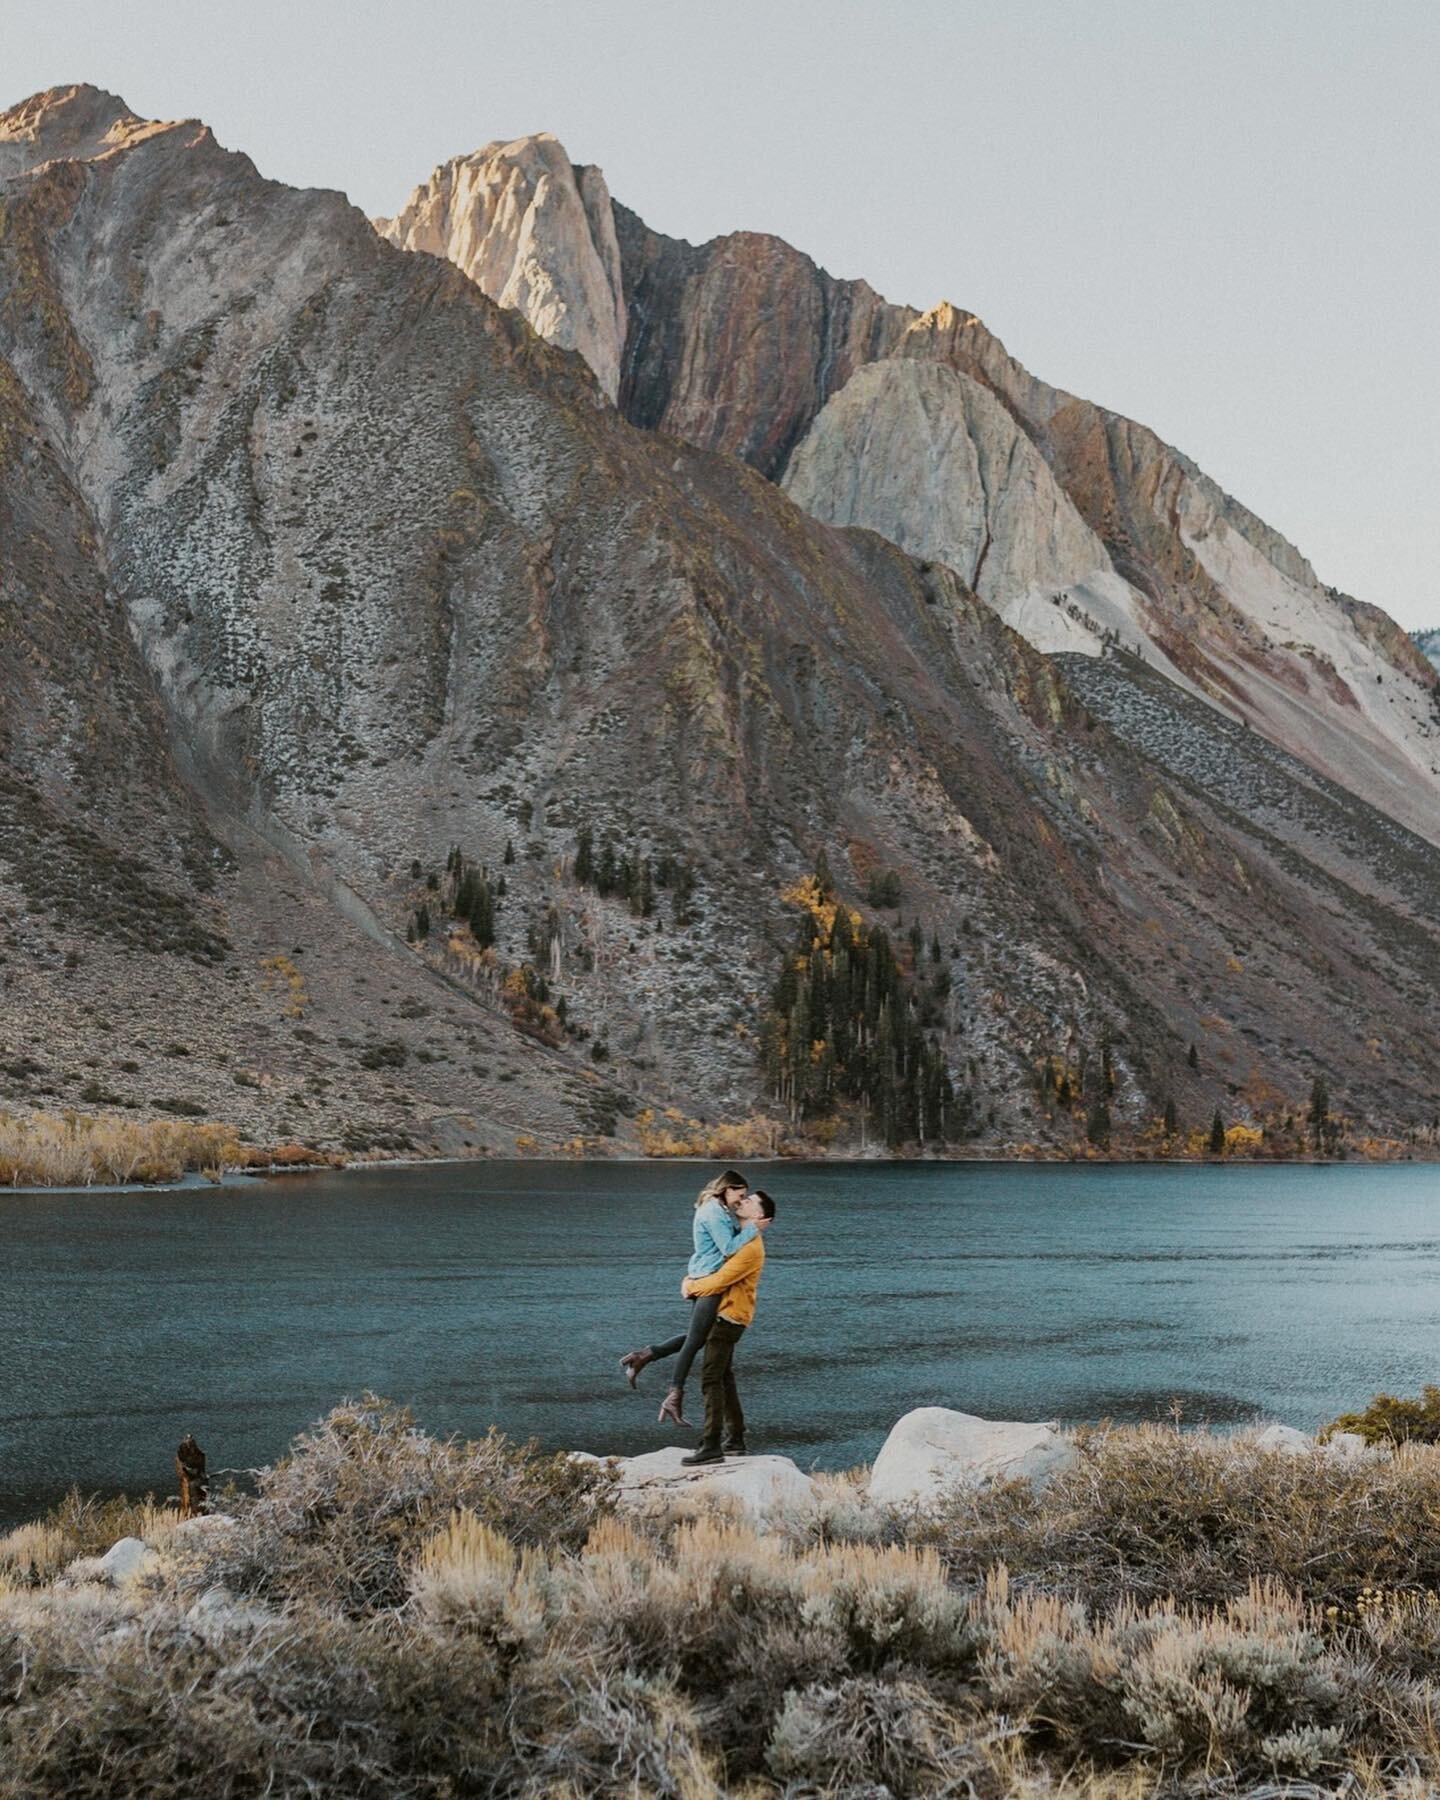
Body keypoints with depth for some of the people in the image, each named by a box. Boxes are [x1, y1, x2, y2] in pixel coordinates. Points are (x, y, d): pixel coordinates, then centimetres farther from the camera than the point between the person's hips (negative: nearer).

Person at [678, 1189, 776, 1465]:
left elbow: (720, 1280, -22)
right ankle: (735, 1441, 24)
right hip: (722, 1315, 10)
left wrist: (691, 1287, -7)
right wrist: (690, 1281, -3)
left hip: (728, 1317, -10)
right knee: (723, 1378, 16)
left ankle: (711, 1446, -13)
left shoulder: (750, 1248, -18)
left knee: (711, 1378, -12)